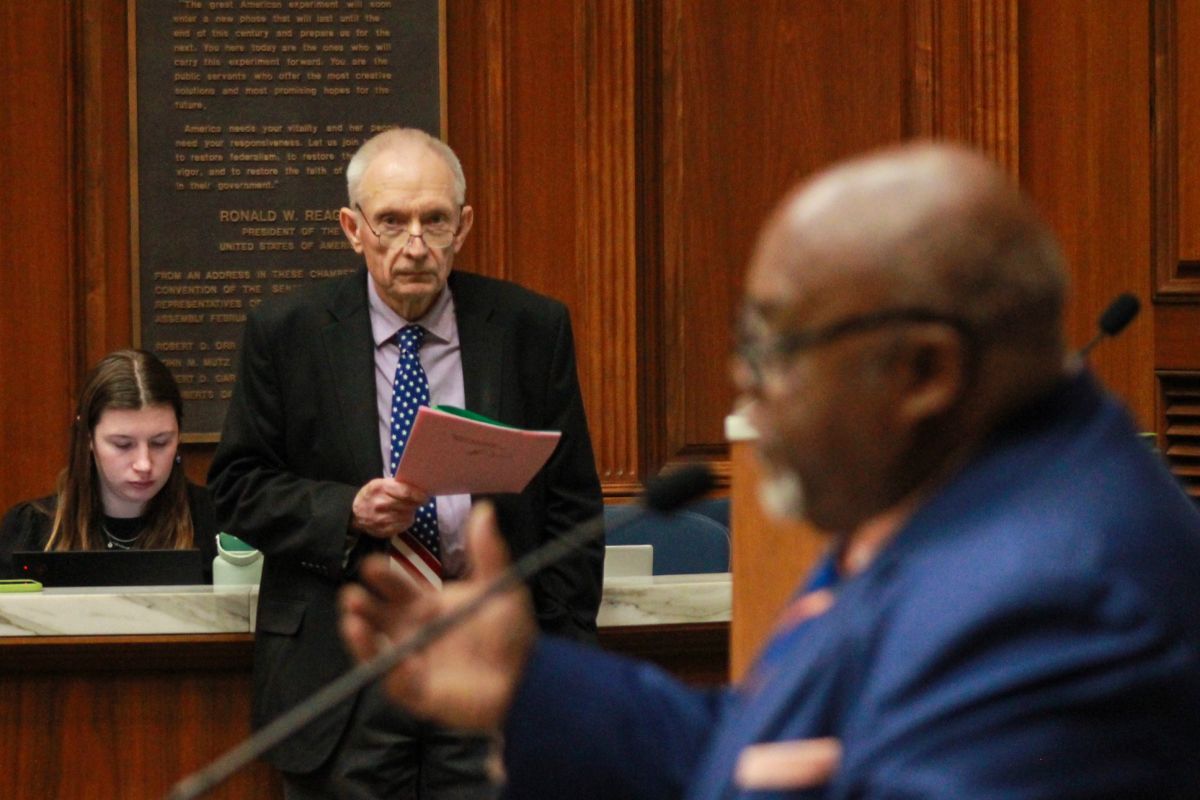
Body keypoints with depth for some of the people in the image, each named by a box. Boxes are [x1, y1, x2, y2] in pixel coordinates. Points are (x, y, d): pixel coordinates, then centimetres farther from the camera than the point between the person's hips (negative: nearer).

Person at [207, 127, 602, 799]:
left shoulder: (532, 328, 6)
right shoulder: (287, 334, 3)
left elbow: (571, 504, 8)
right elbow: (239, 485, 5)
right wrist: (348, 512, -13)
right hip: (340, 671, 0)